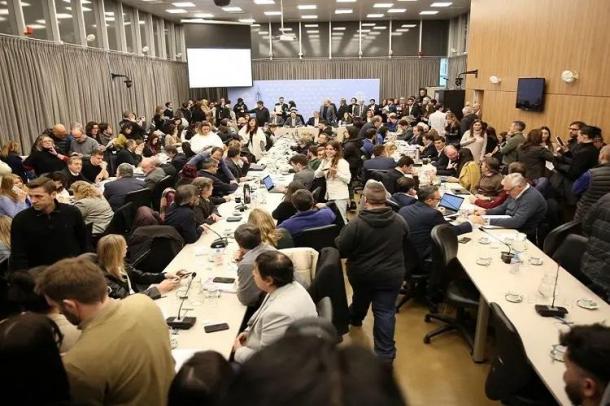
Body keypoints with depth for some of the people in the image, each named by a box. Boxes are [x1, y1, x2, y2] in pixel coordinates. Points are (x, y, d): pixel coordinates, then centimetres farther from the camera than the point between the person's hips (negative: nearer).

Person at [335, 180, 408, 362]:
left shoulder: (356, 224, -21)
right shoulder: (400, 221, -8)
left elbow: (340, 250, -14)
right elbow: (403, 243, 12)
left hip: (361, 274, 0)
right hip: (391, 275, 0)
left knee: (360, 298, 27)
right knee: (385, 312, 5)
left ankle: (354, 318, 57)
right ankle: (385, 354, 5)